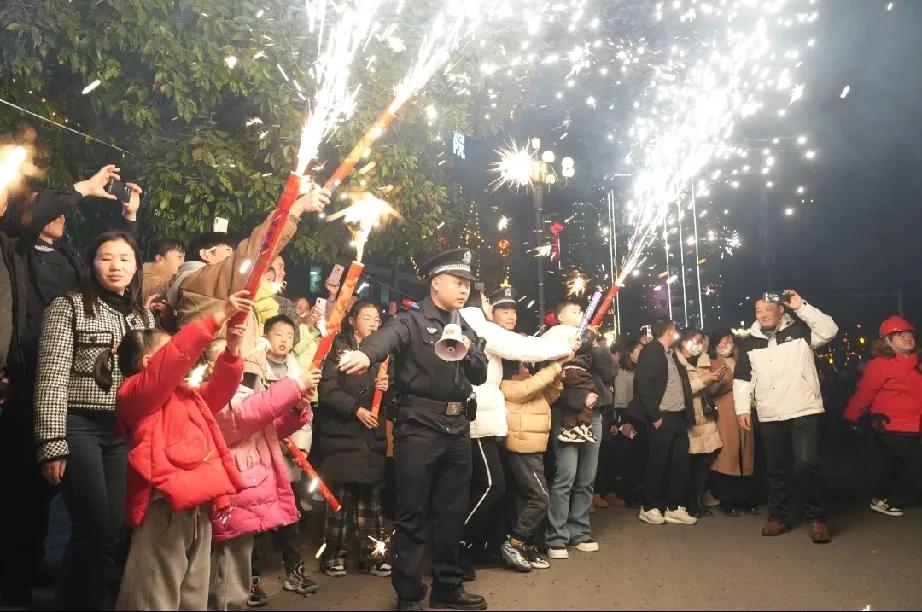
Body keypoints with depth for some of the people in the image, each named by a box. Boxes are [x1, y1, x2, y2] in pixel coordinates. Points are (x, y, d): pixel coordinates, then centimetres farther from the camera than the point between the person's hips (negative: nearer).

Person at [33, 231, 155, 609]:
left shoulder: (144, 317, 15)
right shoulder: (69, 306, -1)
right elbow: (52, 378, -8)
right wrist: (52, 444, -15)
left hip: (127, 432, 5)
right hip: (79, 426, -4)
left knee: (113, 531, 3)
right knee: (96, 530, -7)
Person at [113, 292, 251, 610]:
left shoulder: (186, 396, 22)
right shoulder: (135, 393, -5)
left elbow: (219, 389, 25)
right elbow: (176, 356, -17)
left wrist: (232, 349, 7)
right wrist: (219, 316, -20)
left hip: (199, 506, 9)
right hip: (166, 506, -9)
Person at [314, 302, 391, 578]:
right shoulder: (337, 348, 2)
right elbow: (327, 389, -8)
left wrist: (386, 387, 1)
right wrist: (356, 409, -16)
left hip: (372, 435, 5)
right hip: (342, 433, -5)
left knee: (370, 497, 5)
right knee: (341, 496, -5)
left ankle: (372, 555, 11)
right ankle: (333, 556, 6)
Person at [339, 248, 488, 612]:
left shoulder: (465, 329, 16)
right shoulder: (413, 322, -6)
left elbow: (481, 375, 15)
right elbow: (386, 337, -28)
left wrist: (468, 351, -6)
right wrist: (365, 354, -51)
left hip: (457, 428, 7)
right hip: (419, 427, -6)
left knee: (453, 512, 14)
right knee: (413, 513, 1)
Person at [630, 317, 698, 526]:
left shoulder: (672, 353, 18)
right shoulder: (650, 352, -8)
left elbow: (681, 383, 18)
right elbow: (643, 386, -15)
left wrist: (687, 414, 6)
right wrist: (655, 416, -17)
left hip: (679, 417, 8)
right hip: (662, 418, -8)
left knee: (681, 463, 8)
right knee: (657, 464, -1)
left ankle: (674, 508, 17)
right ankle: (649, 508, 10)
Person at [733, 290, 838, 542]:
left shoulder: (799, 330, 1)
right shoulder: (749, 343, 8)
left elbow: (829, 330, -15)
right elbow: (742, 380, 11)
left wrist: (802, 307, -18)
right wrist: (743, 409, 3)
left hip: (805, 411, -4)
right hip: (770, 416, 4)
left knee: (807, 464, -13)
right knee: (775, 469, 11)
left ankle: (817, 519, 2)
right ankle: (779, 517, 24)